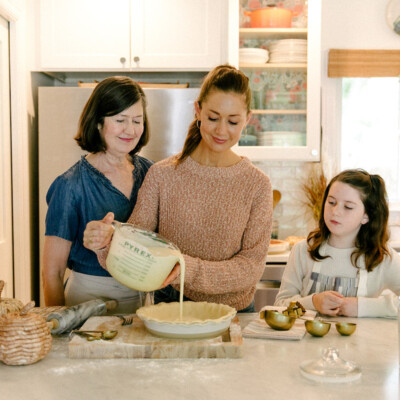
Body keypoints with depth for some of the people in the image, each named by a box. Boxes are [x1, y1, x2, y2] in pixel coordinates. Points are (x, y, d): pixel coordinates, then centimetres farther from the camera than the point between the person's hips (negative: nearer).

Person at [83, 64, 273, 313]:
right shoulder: (163, 174, 1)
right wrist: (108, 242, -22)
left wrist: (189, 269, -20)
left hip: (235, 312, -1)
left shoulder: (257, 184, 0)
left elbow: (251, 267, -5)